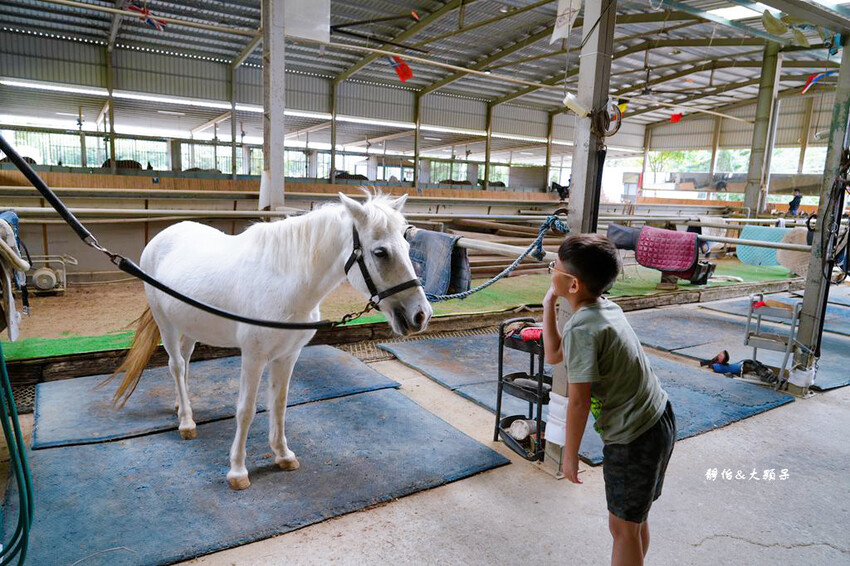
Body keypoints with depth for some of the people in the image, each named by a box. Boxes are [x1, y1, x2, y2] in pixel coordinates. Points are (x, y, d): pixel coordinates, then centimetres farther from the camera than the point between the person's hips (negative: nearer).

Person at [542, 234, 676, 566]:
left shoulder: (581, 330, -23)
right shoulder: (608, 309, 3)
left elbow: (579, 403, -21)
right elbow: (554, 355, 12)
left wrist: (570, 454, -9)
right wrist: (548, 306, 7)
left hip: (633, 440, -9)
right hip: (659, 423, 9)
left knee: (623, 527, 9)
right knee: (636, 520, 23)